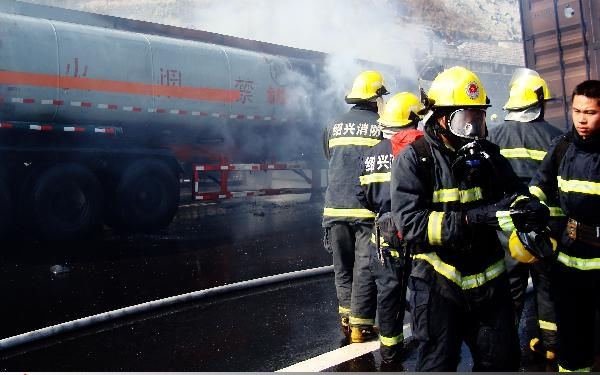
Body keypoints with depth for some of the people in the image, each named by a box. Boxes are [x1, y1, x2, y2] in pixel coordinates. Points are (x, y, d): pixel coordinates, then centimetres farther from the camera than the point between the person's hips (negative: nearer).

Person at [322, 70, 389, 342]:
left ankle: (347, 317, 25)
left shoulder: (333, 128, 8)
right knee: (365, 268, 4)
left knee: (343, 267, 16)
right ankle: (360, 325, 8)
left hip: (336, 208, 4)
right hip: (368, 210, -4)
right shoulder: (382, 126, -4)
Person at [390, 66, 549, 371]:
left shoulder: (488, 154, 4)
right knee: (438, 365, 9)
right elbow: (410, 223, -23)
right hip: (438, 284, -5)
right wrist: (471, 219, -33)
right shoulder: (414, 159, -12)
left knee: (502, 362, 18)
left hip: (489, 281, 5)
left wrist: (529, 208, -22)